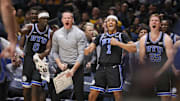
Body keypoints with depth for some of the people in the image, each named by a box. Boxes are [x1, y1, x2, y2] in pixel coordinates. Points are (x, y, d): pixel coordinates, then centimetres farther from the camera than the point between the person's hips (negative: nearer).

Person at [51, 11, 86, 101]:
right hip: (62, 66, 3)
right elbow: (54, 52, 9)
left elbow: (81, 54, -9)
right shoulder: (57, 34, 4)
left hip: (76, 66, -3)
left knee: (78, 92, -5)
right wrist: (60, 64, -8)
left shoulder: (79, 34, -6)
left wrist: (73, 70, -16)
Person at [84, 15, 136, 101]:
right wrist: (88, 50, -9)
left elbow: (134, 49, -3)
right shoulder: (101, 37, 21)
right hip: (101, 68, 3)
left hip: (114, 68, -3)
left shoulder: (121, 36, 10)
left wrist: (117, 43, -11)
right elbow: (91, 47, 16)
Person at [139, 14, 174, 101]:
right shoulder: (143, 39, 4)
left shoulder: (166, 39, -6)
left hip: (162, 73, -3)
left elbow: (170, 59, -9)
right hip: (148, 74, 3)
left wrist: (160, 72, -17)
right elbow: (141, 59, 7)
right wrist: (148, 71, -7)